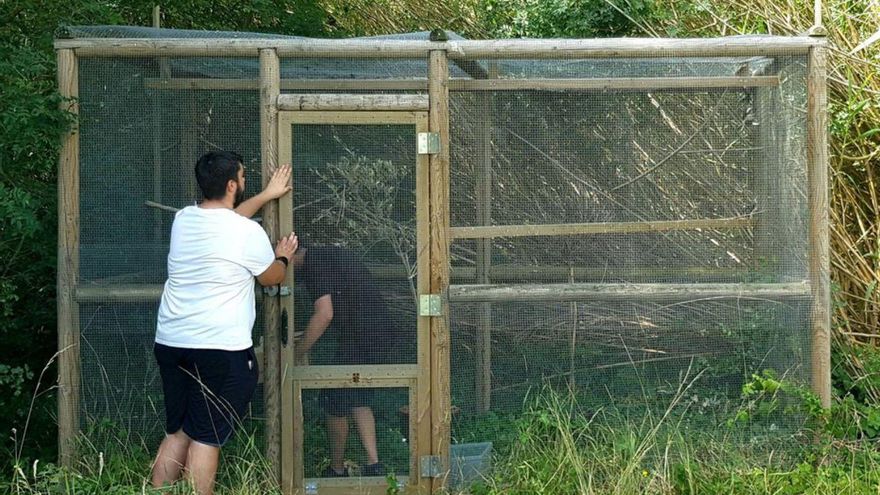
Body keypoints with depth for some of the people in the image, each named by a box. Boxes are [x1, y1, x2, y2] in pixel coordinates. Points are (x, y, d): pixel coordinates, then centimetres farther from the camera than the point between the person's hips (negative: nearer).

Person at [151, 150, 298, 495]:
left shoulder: (183, 219, 7)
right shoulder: (249, 233, -12)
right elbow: (271, 277, 7)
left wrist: (267, 195, 36)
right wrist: (283, 256, 29)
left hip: (170, 343, 6)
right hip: (220, 349, -6)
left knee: (176, 432, 14)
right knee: (206, 438, -2)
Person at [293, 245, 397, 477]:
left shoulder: (313, 264, -10)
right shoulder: (330, 254, 20)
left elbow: (324, 314, -20)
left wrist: (298, 353, -11)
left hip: (359, 340, -9)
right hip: (383, 332, 9)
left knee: (335, 404, 7)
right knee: (359, 401, 19)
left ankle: (336, 470, 19)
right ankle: (373, 464, 11)